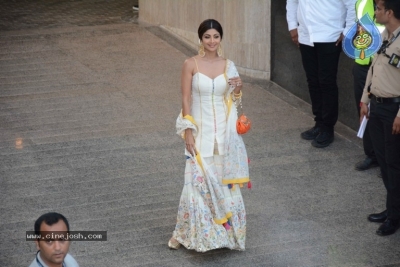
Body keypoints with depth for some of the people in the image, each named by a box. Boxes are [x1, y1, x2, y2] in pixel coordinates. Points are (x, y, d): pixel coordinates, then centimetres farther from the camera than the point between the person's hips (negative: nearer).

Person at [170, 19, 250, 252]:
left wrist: (238, 88, -12)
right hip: (200, 131, -3)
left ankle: (226, 229, 22)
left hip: (224, 131, 3)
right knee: (198, 180, -7)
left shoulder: (228, 65, 2)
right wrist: (188, 133, -12)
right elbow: (186, 100, -7)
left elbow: (233, 101, 10)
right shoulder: (191, 65, -7)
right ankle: (186, 232, 6)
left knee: (224, 180, 8)